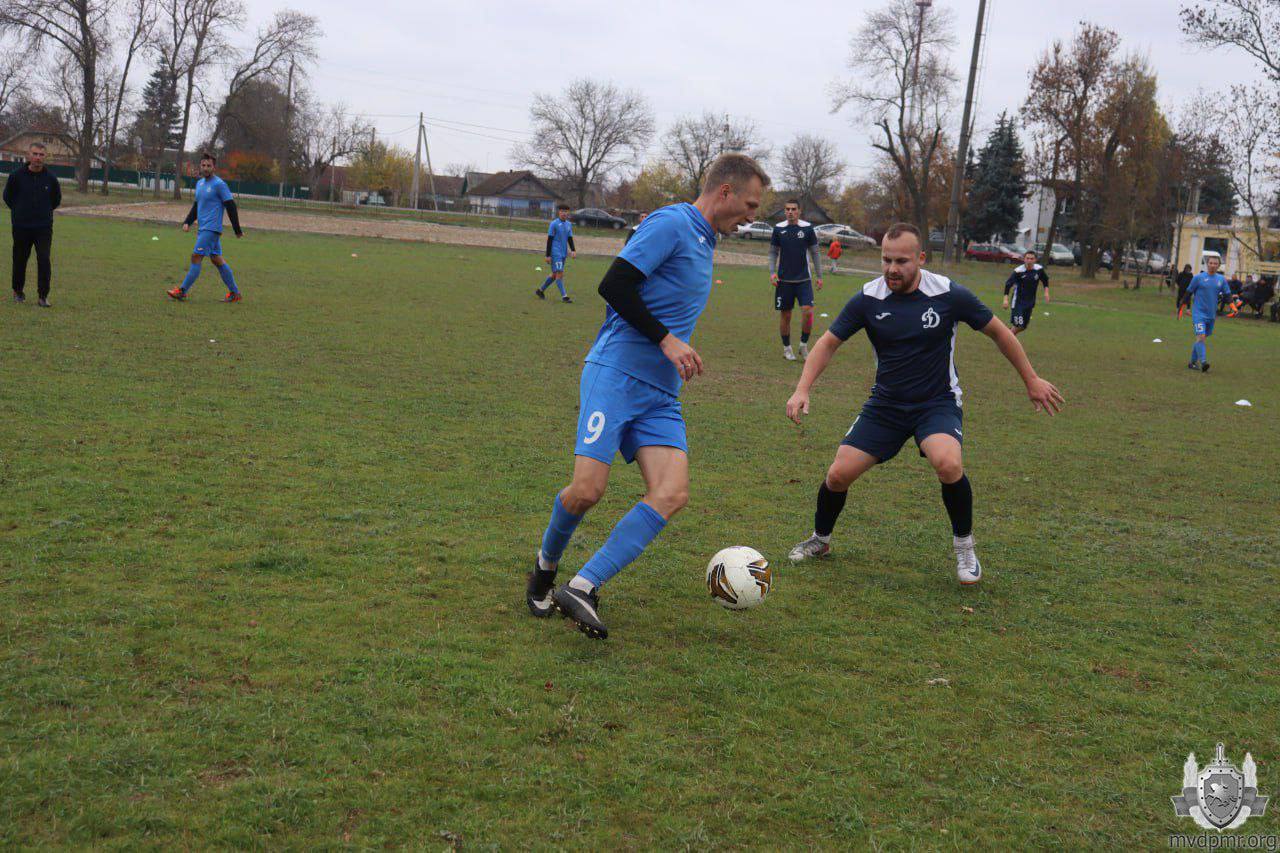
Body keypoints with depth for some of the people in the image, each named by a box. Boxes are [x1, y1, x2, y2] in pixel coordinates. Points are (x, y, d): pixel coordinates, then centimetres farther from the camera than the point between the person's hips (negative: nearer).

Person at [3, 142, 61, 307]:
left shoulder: (50, 178, -1)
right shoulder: (16, 176, -4)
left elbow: (56, 199, 15)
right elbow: (7, 196, 11)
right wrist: (19, 210, 9)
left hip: (44, 228, 0)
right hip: (21, 227, 0)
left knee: (44, 261, -10)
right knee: (20, 260, 10)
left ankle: (43, 296, -4)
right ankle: (18, 291, 28)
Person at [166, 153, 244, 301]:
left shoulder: (219, 184, -10)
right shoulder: (199, 183, 15)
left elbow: (231, 207, -9)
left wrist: (237, 230, -8)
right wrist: (187, 222, 11)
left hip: (211, 229, -9)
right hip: (202, 228, 9)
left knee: (196, 257, -11)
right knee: (217, 260, 10)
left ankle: (182, 291, -8)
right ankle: (234, 293, 15)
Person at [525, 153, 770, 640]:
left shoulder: (704, 242, 22)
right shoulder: (672, 224, -6)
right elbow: (614, 286, -15)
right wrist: (667, 339, -16)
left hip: (660, 396, 8)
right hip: (615, 375, -8)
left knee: (672, 494, -13)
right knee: (587, 490, -14)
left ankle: (581, 589, -14)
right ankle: (546, 567, 18)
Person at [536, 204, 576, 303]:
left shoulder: (569, 224, 12)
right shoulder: (554, 224, -7)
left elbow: (570, 239, 17)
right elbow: (549, 240, -7)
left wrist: (573, 250, 1)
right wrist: (548, 255, -10)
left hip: (563, 253, 7)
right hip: (555, 253, -7)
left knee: (555, 274, 12)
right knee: (559, 273, -12)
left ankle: (541, 290, 27)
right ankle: (564, 296, -12)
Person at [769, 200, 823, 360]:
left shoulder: (807, 228, -1)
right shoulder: (778, 229, 1)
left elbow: (814, 253, 6)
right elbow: (773, 252, 9)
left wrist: (819, 276, 4)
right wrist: (772, 272, -6)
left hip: (804, 279, -1)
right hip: (784, 280, 1)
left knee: (807, 311, -14)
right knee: (785, 315, 5)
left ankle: (804, 345, 4)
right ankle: (787, 349, 20)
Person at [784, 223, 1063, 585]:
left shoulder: (948, 294, -13)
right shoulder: (868, 298, -9)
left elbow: (998, 332, 0)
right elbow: (829, 342, 1)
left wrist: (1032, 381, 6)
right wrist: (803, 389, -13)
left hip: (937, 403, -2)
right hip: (885, 404, 3)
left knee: (948, 464, -32)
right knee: (838, 474, -8)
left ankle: (964, 547, -5)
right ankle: (820, 540, 24)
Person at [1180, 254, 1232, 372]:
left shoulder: (1222, 279, 7)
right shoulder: (1199, 278, -3)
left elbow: (1228, 295, 11)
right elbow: (1189, 292, 5)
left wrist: (1222, 296, -11)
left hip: (1211, 314, 4)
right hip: (1199, 313, -4)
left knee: (1201, 338, 12)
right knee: (1201, 336, -18)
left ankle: (1193, 362, 23)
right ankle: (1203, 361, -25)